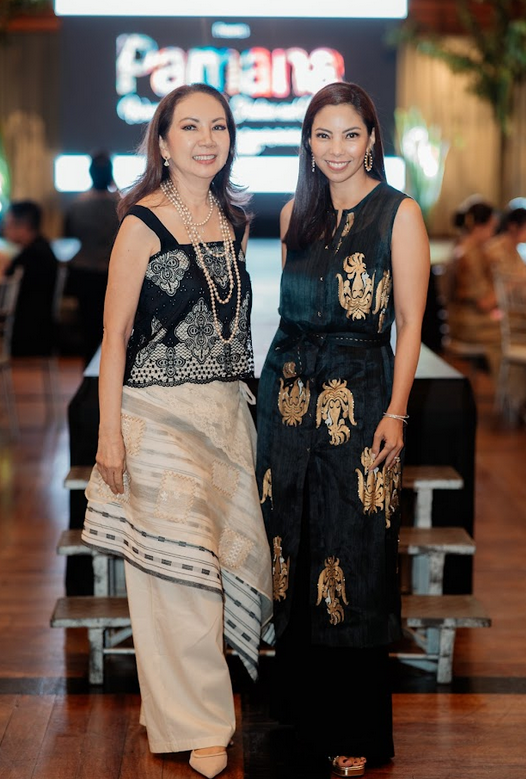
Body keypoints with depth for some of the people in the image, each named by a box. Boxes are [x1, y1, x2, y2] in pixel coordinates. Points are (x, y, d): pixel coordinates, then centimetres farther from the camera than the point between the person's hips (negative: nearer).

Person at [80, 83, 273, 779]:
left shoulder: (233, 220, 10)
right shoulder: (144, 224, -9)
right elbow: (115, 334, -9)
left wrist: (246, 406, 14)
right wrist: (109, 431, -12)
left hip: (228, 409, 6)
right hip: (160, 413, -6)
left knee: (226, 555, 9)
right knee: (174, 568, 0)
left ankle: (209, 690, 30)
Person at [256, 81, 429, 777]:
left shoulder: (399, 213, -4)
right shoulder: (296, 214, 11)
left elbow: (409, 320, -6)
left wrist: (395, 413, -12)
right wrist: (285, 380, 11)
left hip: (359, 394, -5)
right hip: (288, 389, 5)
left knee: (352, 558, -1)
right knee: (293, 549, 9)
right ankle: (301, 702, 25)